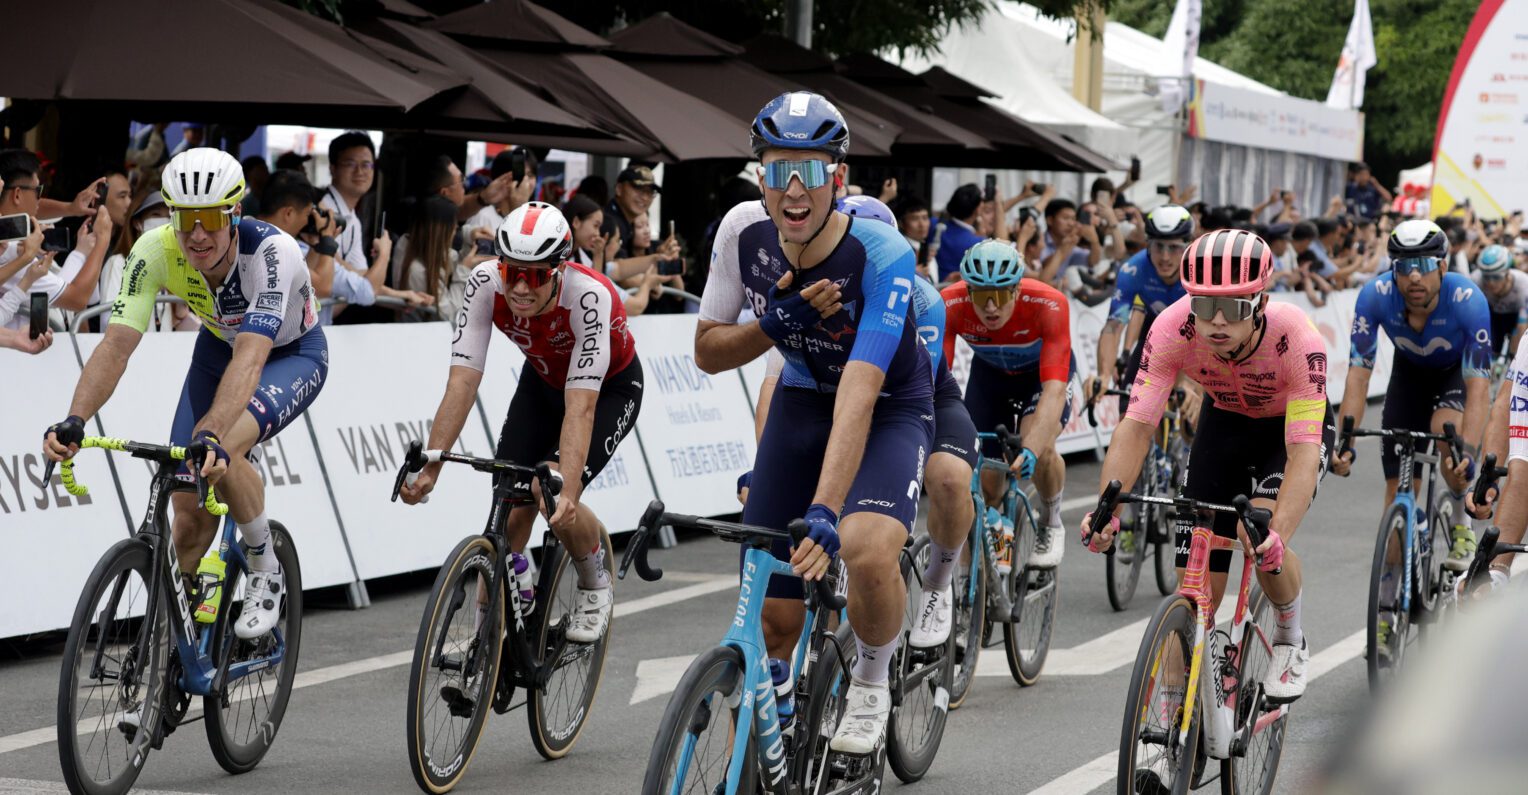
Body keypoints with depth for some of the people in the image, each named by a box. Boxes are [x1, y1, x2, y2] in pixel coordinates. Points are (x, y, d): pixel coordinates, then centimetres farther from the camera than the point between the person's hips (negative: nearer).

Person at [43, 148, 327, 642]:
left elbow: (250, 359, -49)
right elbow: (117, 343, -33)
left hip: (292, 356, -4)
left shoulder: (271, 252, -38)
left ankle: (265, 571, -8)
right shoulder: (156, 251, -26)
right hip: (219, 347, 4)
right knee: (189, 511, -4)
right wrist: (74, 421, -48)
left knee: (219, 452, -31)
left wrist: (213, 436, -64)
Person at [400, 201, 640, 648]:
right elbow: (462, 382, -32)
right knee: (510, 505, -9)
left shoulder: (589, 296, -38)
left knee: (555, 502, -24)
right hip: (543, 380, 4)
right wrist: (429, 467, -41)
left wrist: (566, 489, -54)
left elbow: (580, 406, -43)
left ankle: (595, 586, 4)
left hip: (610, 388, -4)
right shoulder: (486, 284, -28)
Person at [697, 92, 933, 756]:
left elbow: (861, 390, -41)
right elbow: (707, 353, -6)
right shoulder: (744, 231, -18)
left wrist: (824, 510, -52)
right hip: (802, 399, 4)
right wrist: (774, 323, -27)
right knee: (773, 617, -5)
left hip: (889, 409, -4)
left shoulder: (882, 256, -32)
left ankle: (871, 679, -1)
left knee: (868, 550, -33)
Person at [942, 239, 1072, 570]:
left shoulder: (1049, 305, -40)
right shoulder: (950, 305, -35)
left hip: (1043, 370, -2)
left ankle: (1051, 526, 2)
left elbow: (1054, 390, -47)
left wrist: (1031, 449, -61)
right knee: (983, 482, -6)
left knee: (1040, 447, -29)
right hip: (989, 372, 2)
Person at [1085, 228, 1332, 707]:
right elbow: (1137, 425, -31)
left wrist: (1277, 535, -56)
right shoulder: (1173, 328, -31)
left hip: (1294, 424, -3)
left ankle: (1290, 642, 1)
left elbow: (1305, 451, -42)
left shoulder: (1297, 340, -38)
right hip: (1225, 421, 3)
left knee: (1262, 535, -29)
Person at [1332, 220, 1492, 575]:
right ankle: (1389, 590, 12)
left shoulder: (1468, 300, -38)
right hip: (1410, 370, 2)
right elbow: (1358, 372, -32)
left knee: (1445, 428, -34)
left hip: (1457, 370, -2)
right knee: (1398, 484, -4)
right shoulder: (1375, 296, -33)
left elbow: (1479, 383, -41)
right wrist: (1345, 441, -43)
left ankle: (1462, 526, -8)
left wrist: (1468, 449, -54)